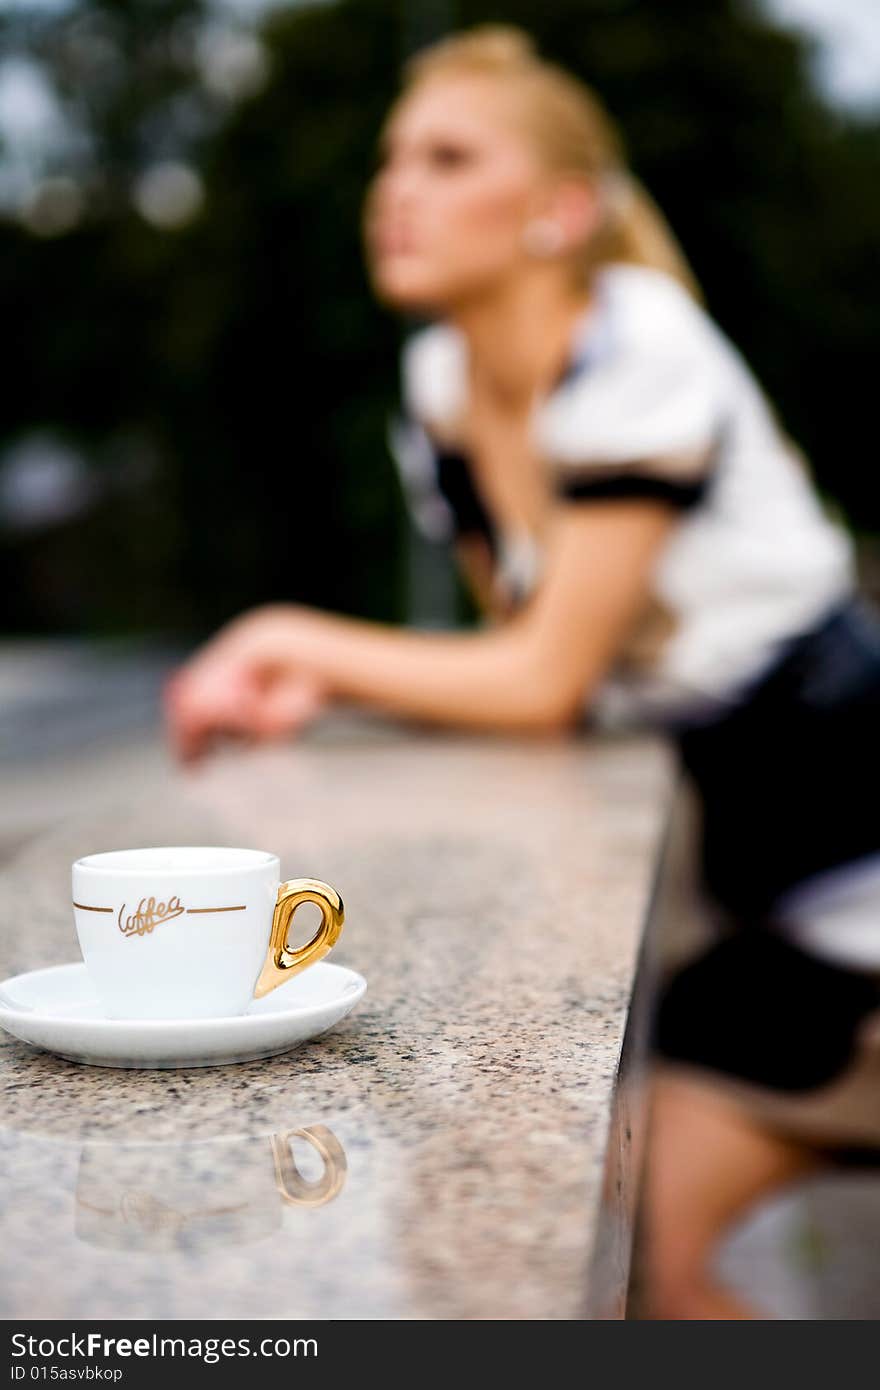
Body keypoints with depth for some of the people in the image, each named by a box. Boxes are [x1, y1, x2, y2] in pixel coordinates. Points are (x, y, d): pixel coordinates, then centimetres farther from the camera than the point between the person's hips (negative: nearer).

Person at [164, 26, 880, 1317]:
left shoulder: (638, 351, -21)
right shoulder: (441, 383, 1)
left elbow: (548, 679, -20)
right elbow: (521, 646, 6)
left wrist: (298, 642, -10)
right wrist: (310, 687, -10)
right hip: (704, 830, 7)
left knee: (634, 1235, -9)